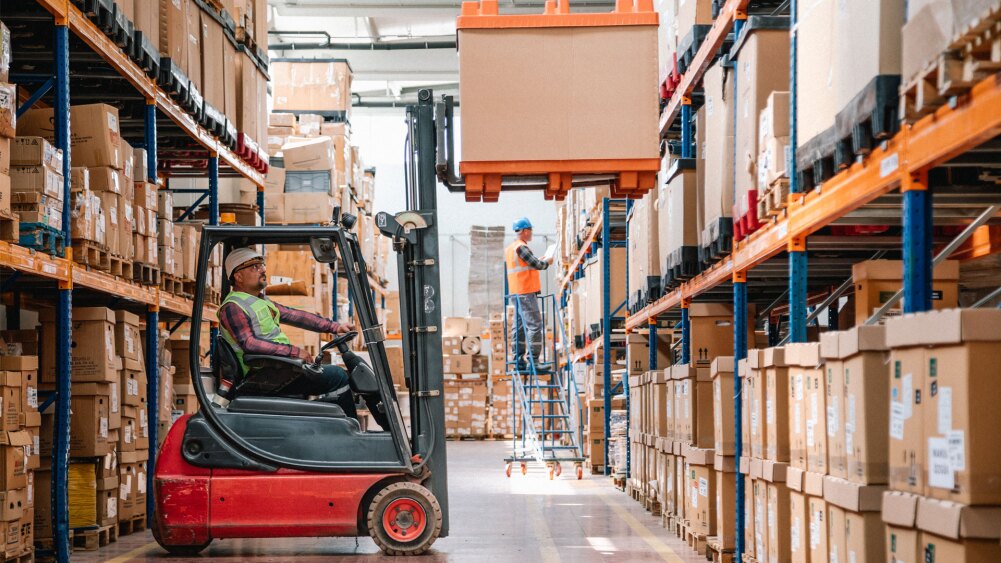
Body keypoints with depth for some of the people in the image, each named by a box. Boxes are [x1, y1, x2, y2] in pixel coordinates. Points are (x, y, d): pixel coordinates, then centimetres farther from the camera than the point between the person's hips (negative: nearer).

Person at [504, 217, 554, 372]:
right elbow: (537, 264, -14)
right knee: (534, 325, -9)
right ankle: (533, 360, -12)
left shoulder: (509, 248, 16)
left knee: (519, 326, 10)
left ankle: (519, 360, 11)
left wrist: (540, 262, 17)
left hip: (516, 293, 10)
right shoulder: (521, 247, -14)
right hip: (526, 293, -10)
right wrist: (547, 262, 5)